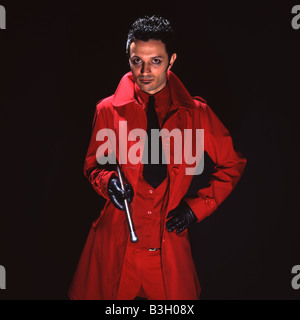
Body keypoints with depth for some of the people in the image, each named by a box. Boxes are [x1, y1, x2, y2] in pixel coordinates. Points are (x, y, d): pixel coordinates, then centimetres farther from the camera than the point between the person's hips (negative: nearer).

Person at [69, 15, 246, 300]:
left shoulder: (196, 113, -1)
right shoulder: (109, 110, 0)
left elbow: (232, 164, 8)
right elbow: (93, 164, 11)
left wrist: (198, 206, -1)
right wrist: (108, 182, -11)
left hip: (170, 242, 0)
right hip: (115, 243, 0)